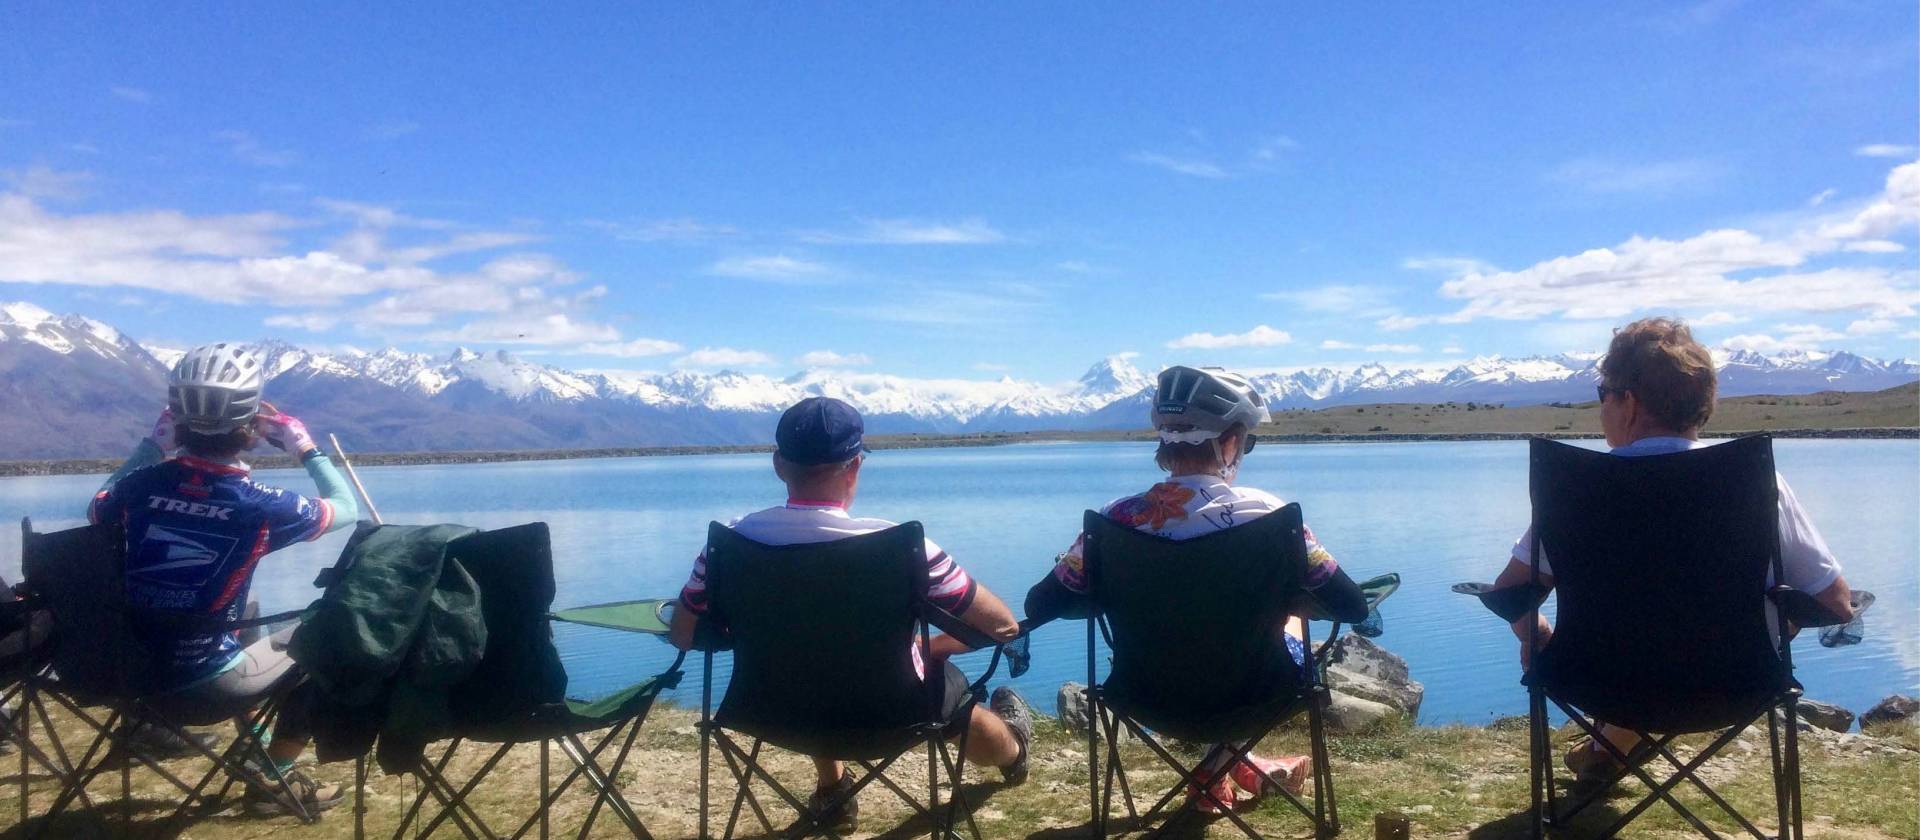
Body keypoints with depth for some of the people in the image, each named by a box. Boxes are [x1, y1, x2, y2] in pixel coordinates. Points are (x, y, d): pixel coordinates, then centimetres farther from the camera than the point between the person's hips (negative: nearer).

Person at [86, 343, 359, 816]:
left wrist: (153, 444, 17)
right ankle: (273, 779, 22)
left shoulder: (141, 484, -7)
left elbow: (98, 509, 19)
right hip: (202, 686, -6)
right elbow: (346, 508, -1)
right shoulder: (260, 506, -20)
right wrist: (305, 448, 7)